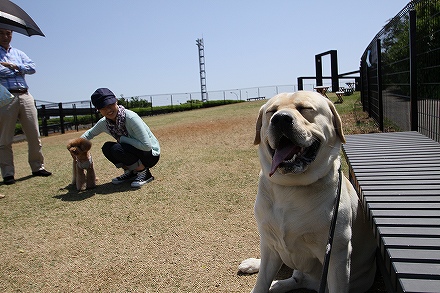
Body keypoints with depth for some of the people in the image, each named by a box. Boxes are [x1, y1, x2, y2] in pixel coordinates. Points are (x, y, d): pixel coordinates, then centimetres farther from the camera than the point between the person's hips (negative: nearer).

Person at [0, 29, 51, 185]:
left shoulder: (18, 53, 22)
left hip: (25, 96, 4)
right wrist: (20, 69, -3)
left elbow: (32, 67, 7)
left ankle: (37, 167, 13)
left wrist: (14, 66, -5)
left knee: (34, 136, 3)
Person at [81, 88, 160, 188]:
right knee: (107, 147, -12)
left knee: (117, 149, -26)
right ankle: (130, 172, 6)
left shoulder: (131, 118, -27)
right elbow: (89, 133, 15)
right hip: (134, 151, 7)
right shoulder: (104, 123, -6)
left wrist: (122, 139, -23)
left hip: (151, 154, -7)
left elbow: (147, 146, -29)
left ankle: (143, 172, -7)